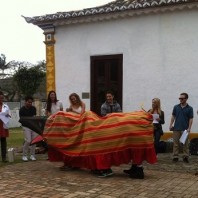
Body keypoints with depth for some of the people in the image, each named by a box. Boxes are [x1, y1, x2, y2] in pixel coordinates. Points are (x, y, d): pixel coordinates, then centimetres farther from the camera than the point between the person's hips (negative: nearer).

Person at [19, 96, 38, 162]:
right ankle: (24, 155, 3)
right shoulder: (22, 110, -5)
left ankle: (32, 155, 12)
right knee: (28, 141, -13)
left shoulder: (33, 108, 7)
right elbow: (21, 120, -7)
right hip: (26, 126, -4)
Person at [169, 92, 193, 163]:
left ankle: (185, 157, 9)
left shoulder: (189, 108, 1)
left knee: (185, 144, 4)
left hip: (185, 129, -2)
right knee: (176, 143, 3)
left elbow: (191, 119, -1)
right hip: (176, 128, 2)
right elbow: (173, 116, 10)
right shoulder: (176, 107, 7)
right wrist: (171, 125, 1)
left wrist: (189, 128, -9)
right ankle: (175, 157, 8)